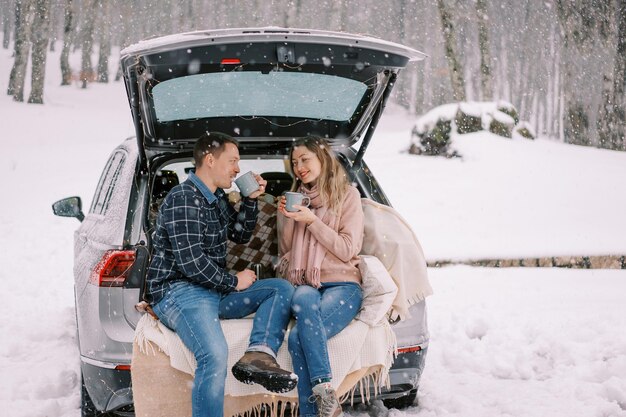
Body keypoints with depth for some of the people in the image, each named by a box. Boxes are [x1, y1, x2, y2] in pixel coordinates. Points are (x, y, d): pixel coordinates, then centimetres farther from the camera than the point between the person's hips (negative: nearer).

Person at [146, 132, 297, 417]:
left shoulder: (216, 198, 15)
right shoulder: (183, 200, -14)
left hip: (215, 290, 10)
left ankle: (259, 354, -26)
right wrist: (233, 282, -9)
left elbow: (240, 235, 29)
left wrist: (251, 200, 13)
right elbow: (191, 262, -21)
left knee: (282, 289, -2)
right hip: (178, 292, -10)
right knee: (215, 355, -35)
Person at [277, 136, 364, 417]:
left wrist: (312, 221, -8)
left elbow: (347, 250, -1)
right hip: (302, 285, 2)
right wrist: (286, 219, 7)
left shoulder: (346, 195, 7)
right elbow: (285, 251, 24)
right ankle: (325, 393, -41)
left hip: (342, 284, -2)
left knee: (299, 337, -33)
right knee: (306, 301, -38)